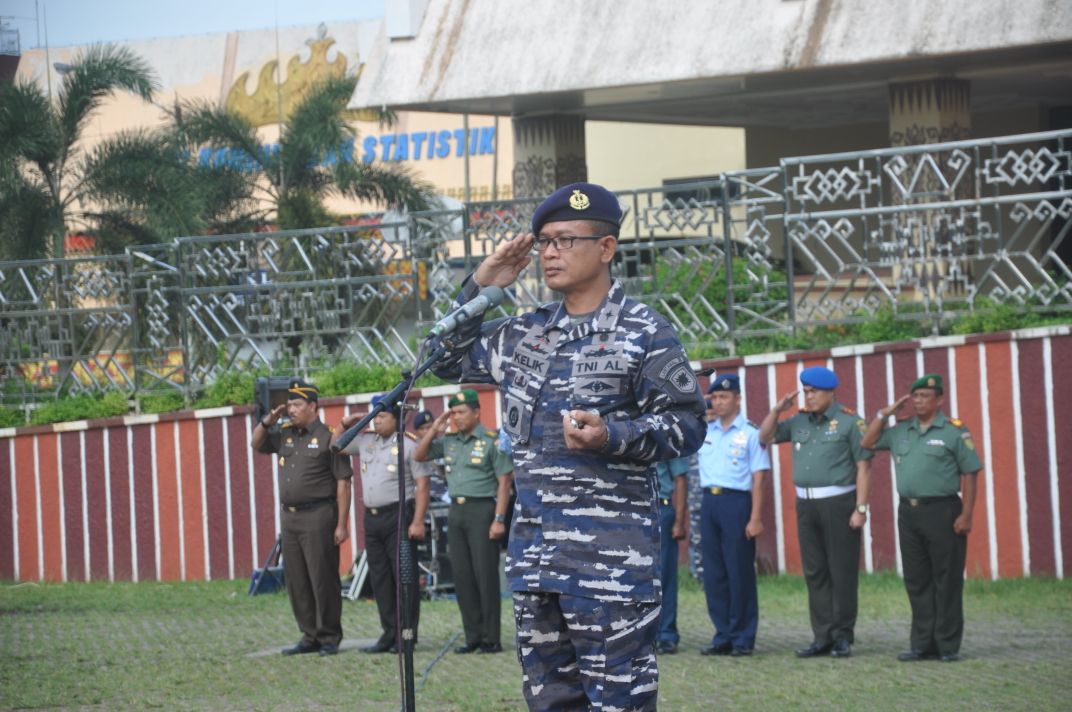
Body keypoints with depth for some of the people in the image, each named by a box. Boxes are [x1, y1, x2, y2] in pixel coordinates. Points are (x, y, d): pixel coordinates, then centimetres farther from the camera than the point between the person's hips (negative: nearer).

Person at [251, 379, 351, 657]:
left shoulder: (328, 437, -7)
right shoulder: (285, 436, 13)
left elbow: (343, 483, -9)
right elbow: (257, 444, 26)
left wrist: (342, 524, -14)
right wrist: (269, 420, 6)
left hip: (318, 516, -7)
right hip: (289, 516, 7)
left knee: (323, 579, -5)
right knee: (296, 582, 9)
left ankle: (329, 638, 1)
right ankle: (310, 636, 17)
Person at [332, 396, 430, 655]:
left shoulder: (408, 446, -5)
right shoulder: (365, 441, 13)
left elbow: (422, 485, -9)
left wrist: (418, 521, -16)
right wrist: (345, 424, 10)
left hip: (398, 515, -7)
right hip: (372, 517, 7)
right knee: (380, 578, 8)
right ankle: (389, 635, 14)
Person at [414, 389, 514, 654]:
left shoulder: (491, 441, -7)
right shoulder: (449, 441, 12)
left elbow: (504, 482, -9)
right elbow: (419, 455, 17)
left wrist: (499, 519, -16)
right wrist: (434, 429, 4)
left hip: (481, 509, -7)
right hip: (455, 511, 7)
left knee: (485, 575, -6)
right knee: (462, 576, 6)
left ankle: (492, 639, -3)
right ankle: (473, 636, 12)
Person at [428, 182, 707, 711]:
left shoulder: (645, 333, -2)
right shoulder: (525, 334, 16)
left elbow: (687, 425, -4)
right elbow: (450, 360, 27)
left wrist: (611, 436, -20)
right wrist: (480, 287, 14)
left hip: (610, 553, -7)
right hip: (535, 549, 7)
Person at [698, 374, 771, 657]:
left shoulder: (750, 433, -2)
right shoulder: (705, 431, 13)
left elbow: (758, 478, -5)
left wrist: (756, 518, -12)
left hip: (736, 501, -5)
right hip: (709, 502, 6)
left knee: (739, 572, -3)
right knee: (713, 573, 6)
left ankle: (743, 639, 4)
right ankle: (723, 636, 14)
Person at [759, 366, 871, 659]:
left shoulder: (849, 421, -5)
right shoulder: (799, 422, 13)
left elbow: (863, 466, -8)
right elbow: (765, 437, 21)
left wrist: (861, 508, -14)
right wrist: (777, 410, 4)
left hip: (838, 503, -6)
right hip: (806, 504, 6)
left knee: (842, 573, -3)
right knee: (815, 574, 7)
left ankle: (843, 637, 3)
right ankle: (822, 637, 11)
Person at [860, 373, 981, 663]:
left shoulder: (954, 431, -3)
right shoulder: (901, 431, 13)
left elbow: (969, 474, -5)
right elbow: (868, 442, 19)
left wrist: (966, 515, -11)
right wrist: (885, 413, 9)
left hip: (942, 511, -6)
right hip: (909, 511, 6)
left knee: (946, 581, -3)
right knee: (917, 581, 8)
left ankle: (948, 645, 1)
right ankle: (922, 644, 13)